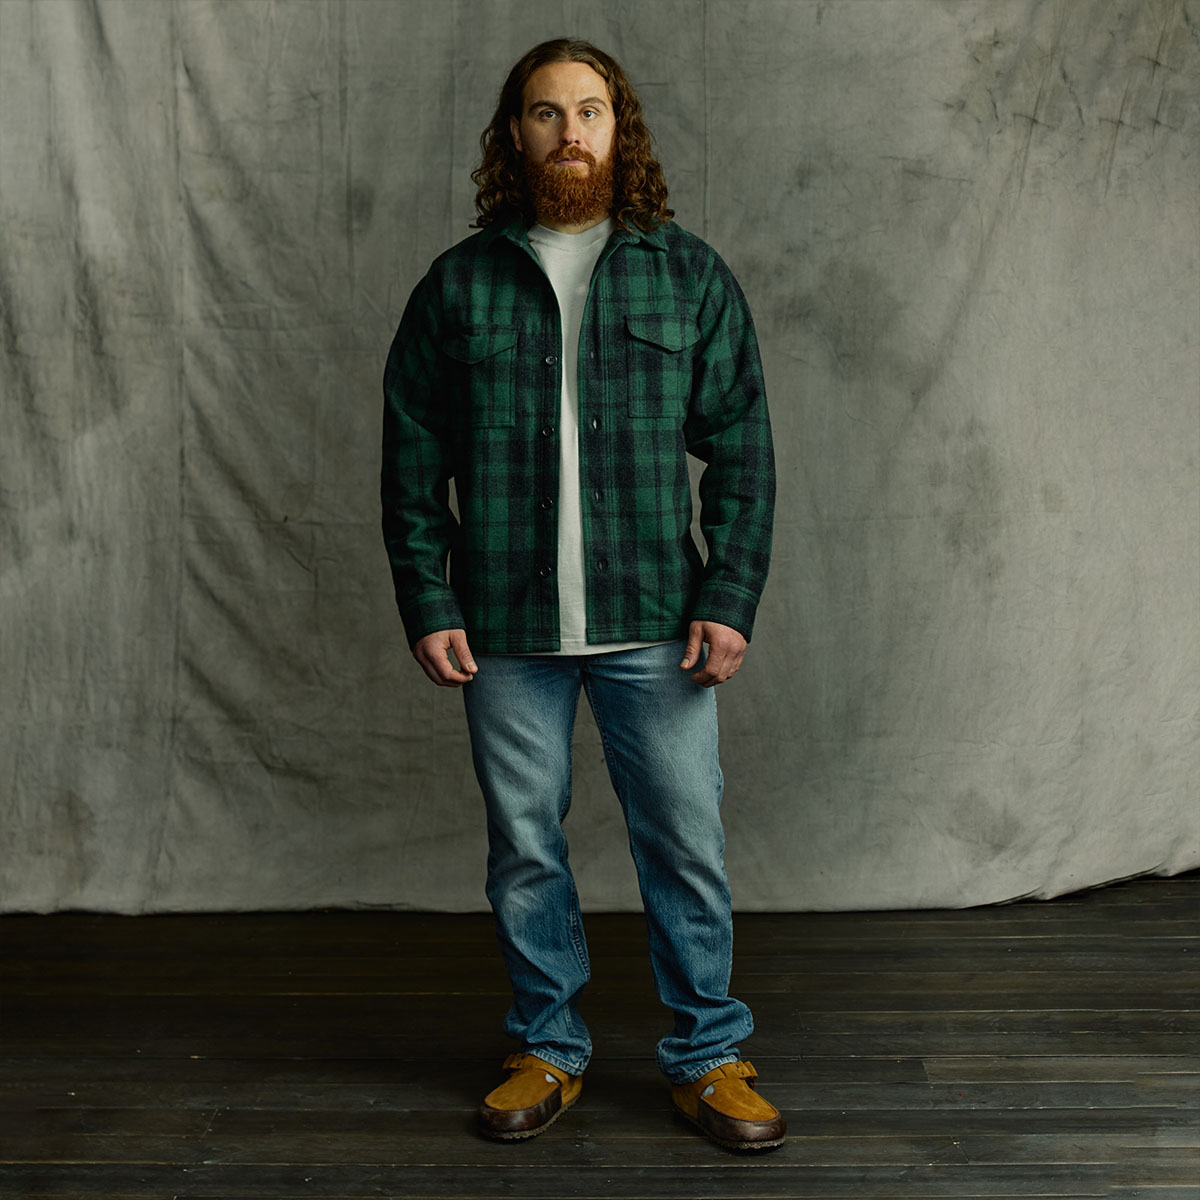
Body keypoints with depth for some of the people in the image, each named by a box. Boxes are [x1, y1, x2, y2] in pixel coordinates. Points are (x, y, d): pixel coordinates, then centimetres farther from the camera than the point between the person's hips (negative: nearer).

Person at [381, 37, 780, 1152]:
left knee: (687, 845, 3)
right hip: (504, 632, 1)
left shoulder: (690, 276, 5)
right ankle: (546, 1051, 27)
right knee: (524, 851, 10)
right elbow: (411, 464, 7)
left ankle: (708, 1057, 21)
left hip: (655, 624, 0)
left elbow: (742, 454, 4)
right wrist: (427, 608, -1)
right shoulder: (458, 284, 6)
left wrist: (730, 600, -5)